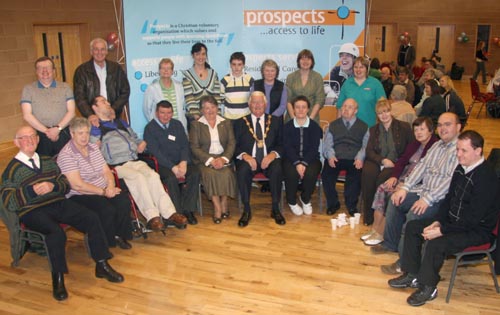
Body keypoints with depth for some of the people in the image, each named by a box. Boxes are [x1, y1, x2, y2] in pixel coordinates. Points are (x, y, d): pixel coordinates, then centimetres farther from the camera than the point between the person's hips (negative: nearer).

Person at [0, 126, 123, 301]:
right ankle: (57, 279, -16)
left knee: (92, 219, -18)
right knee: (56, 233, -35)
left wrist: (52, 186, -6)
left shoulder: (48, 161, 20)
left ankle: (102, 266, -7)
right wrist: (32, 190, -18)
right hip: (32, 211, -5)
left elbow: (66, 185, 17)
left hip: (59, 203, 5)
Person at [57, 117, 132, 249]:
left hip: (103, 191, 7)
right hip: (79, 196, -6)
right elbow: (77, 185, -19)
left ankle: (120, 235, -2)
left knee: (124, 201, -21)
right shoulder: (66, 155, -12)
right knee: (108, 210, -29)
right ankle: (106, 243, -5)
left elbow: (106, 171, 10)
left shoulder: (93, 147, 12)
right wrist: (104, 192, -17)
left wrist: (110, 186, -12)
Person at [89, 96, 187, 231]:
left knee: (153, 175, -25)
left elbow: (135, 138, 36)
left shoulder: (121, 123, 31)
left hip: (135, 161, 5)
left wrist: (142, 144, 16)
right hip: (117, 165, -5)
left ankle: (168, 213, -34)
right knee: (138, 176, -33)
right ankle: (152, 216, -35)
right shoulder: (95, 128, 12)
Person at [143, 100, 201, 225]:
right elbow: (155, 152, -11)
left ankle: (187, 209, -15)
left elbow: (185, 145, 8)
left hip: (180, 162, 4)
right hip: (161, 164, -4)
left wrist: (183, 162, -12)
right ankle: (177, 213, -19)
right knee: (171, 178, -33)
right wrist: (173, 167, -19)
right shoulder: (150, 128, -1)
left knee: (195, 173, -23)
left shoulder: (177, 124, 15)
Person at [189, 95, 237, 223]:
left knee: (226, 173, -30)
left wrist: (223, 159, -13)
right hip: (204, 159, -1)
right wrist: (210, 160, -15)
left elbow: (231, 143, 6)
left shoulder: (226, 122, 14)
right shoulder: (196, 125, 7)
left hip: (223, 158, 1)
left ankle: (224, 204, -11)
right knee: (210, 173, -32)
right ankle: (217, 207, -22)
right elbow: (194, 147, -2)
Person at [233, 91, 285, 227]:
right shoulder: (240, 123, 11)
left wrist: (273, 154, -15)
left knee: (277, 170, -32)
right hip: (249, 159, 0)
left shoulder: (276, 121, 13)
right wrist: (245, 156, -17)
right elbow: (235, 146, 3)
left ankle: (275, 208, -16)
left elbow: (281, 144, 6)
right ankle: (246, 210, -18)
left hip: (269, 159, 1)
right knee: (242, 171, -33)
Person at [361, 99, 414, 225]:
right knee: (367, 173, -31)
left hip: (395, 163, -2)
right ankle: (368, 215, -22)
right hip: (377, 161, 2)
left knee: (382, 177, -34)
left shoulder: (404, 127, 7)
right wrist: (383, 160, -13)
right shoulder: (373, 129, 16)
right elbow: (369, 151, 6)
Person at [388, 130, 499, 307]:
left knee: (436, 243, -31)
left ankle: (428, 287, -9)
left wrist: (441, 231, -25)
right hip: (454, 221, 9)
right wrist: (437, 221, -2)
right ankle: (412, 274, 12)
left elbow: (473, 219, -27)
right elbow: (449, 198, 12)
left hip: (477, 231, -9)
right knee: (412, 227, 3)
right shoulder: (461, 168, 2)